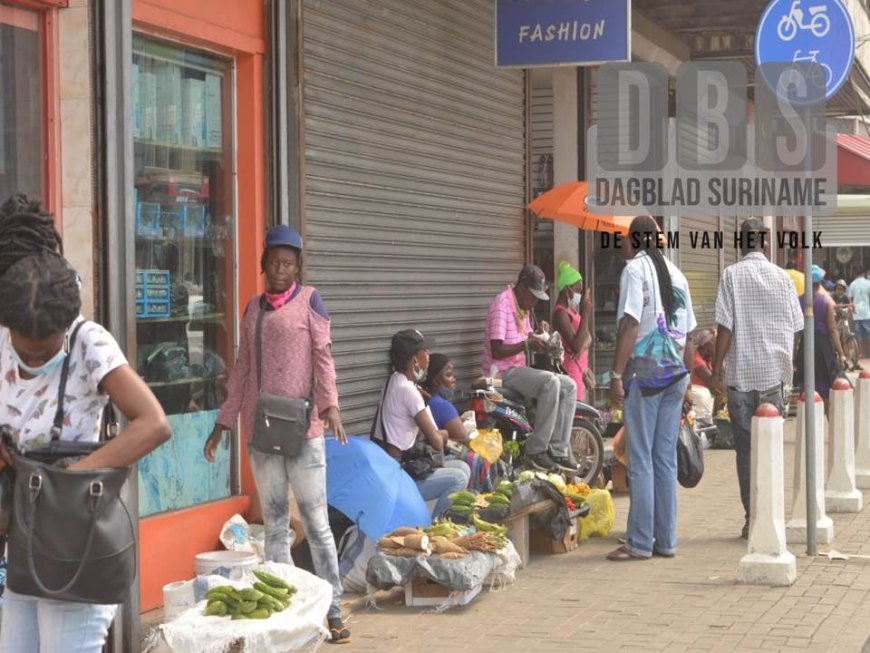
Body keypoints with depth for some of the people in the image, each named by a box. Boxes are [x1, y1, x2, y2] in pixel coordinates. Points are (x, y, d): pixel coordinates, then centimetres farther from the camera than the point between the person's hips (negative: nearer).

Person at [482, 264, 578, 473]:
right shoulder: (502, 303, -15)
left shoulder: (523, 307, 16)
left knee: (568, 385, -3)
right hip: (502, 373, -10)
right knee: (550, 382, -29)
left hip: (519, 369, 10)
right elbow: (497, 350, -21)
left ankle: (558, 451, -7)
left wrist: (538, 335, 3)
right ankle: (535, 451, -24)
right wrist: (527, 343, -23)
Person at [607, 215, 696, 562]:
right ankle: (666, 540, 13)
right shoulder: (675, 273, 14)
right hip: (675, 374, 6)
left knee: (640, 459, -3)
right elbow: (688, 334, 14)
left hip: (645, 371, -6)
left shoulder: (635, 269, -5)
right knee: (666, 458, 10)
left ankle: (640, 543, -1)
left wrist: (617, 374, -15)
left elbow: (630, 325, -15)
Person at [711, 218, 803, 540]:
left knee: (745, 449, 4)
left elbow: (725, 327, -9)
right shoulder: (782, 276, 4)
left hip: (741, 374, -2)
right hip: (774, 372, 2)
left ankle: (752, 519, 4)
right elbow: (795, 326, 7)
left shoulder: (732, 275, -5)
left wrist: (717, 369, -3)